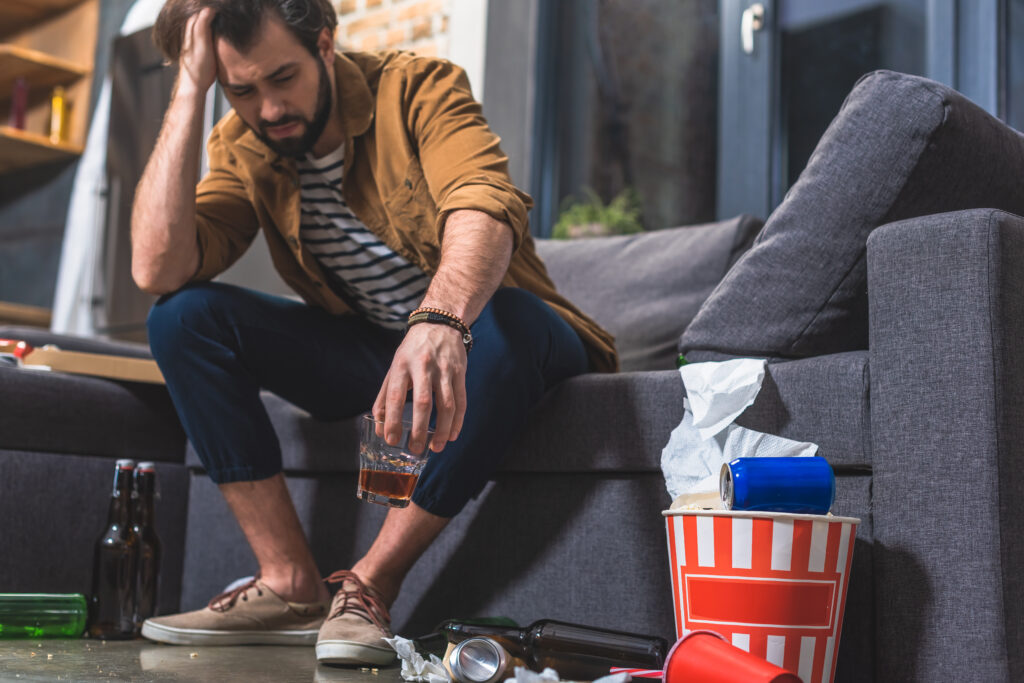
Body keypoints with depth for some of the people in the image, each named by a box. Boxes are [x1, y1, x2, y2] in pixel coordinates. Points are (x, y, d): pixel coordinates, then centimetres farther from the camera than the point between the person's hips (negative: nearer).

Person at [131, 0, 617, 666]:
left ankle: (368, 588, -26)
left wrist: (439, 323, -57)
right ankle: (291, 587, -18)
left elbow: (485, 205, -36)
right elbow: (158, 270, -20)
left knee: (505, 322, -39)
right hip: (363, 350, 4)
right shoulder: (241, 148, -4)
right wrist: (191, 92, -21)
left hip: (467, 330, -3)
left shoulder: (417, 87, -16)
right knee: (183, 316, -15)